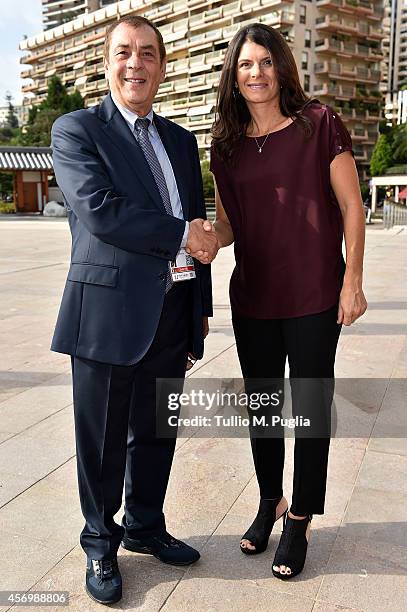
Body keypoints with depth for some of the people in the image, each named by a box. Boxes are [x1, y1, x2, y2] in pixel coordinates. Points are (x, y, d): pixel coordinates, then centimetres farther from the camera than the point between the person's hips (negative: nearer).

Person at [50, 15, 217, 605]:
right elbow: (100, 210, -18)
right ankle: (100, 545, 31)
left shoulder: (181, 140, 15)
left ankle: (144, 527, 39)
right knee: (103, 441, 9)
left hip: (173, 313, 6)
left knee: (156, 433, 17)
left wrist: (201, 308, 12)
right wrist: (181, 235, -13)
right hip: (110, 312, -5)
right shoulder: (76, 130, -2)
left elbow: (199, 229, 15)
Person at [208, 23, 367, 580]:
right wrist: (211, 237, -13)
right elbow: (228, 220, 10)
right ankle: (269, 501, 37)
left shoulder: (319, 124, -4)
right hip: (252, 297, 4)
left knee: (309, 407, 6)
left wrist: (352, 280, -9)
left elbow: (351, 206, -4)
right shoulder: (227, 143, 7)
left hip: (314, 296, -4)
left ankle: (301, 519, 25)